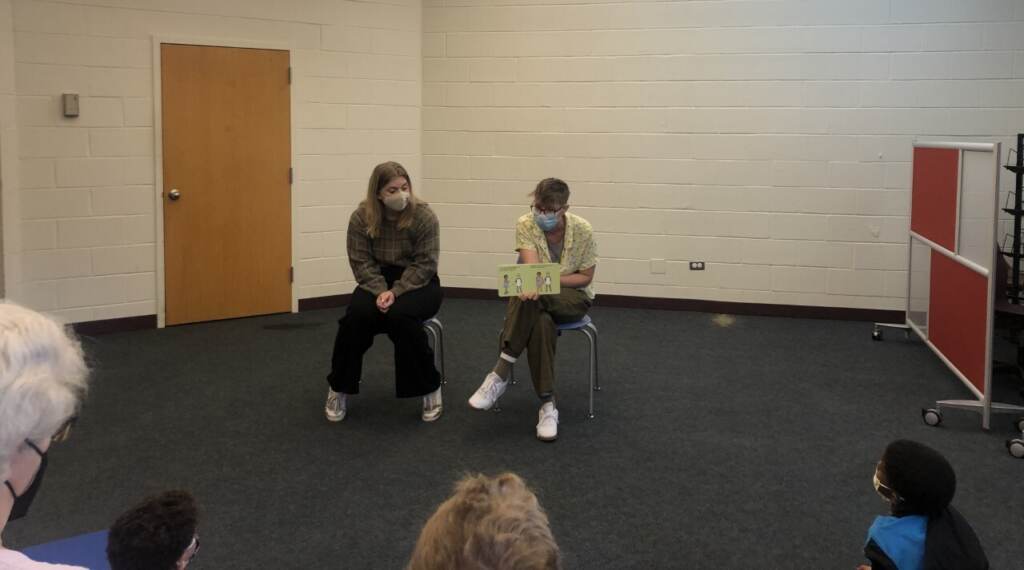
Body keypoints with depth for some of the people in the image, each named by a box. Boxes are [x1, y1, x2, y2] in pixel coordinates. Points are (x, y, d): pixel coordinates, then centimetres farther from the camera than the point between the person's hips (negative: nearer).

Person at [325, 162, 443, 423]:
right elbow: (361, 262, -7)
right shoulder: (361, 218, -7)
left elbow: (424, 265, -14)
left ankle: (430, 388, -15)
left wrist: (396, 292, -24)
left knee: (401, 315, -34)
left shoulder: (424, 216, -13)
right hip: (377, 281, 2)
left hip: (416, 283, -2)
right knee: (357, 315, -28)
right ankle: (339, 388, -7)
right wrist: (380, 290, -23)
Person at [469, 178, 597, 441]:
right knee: (540, 323, -38)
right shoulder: (525, 225, -11)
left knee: (530, 301, -37)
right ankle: (547, 406, -33)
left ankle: (499, 375, -34)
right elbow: (531, 265, -26)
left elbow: (585, 277, -6)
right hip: (540, 300, 2)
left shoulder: (582, 230, -12)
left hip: (573, 296, -2)